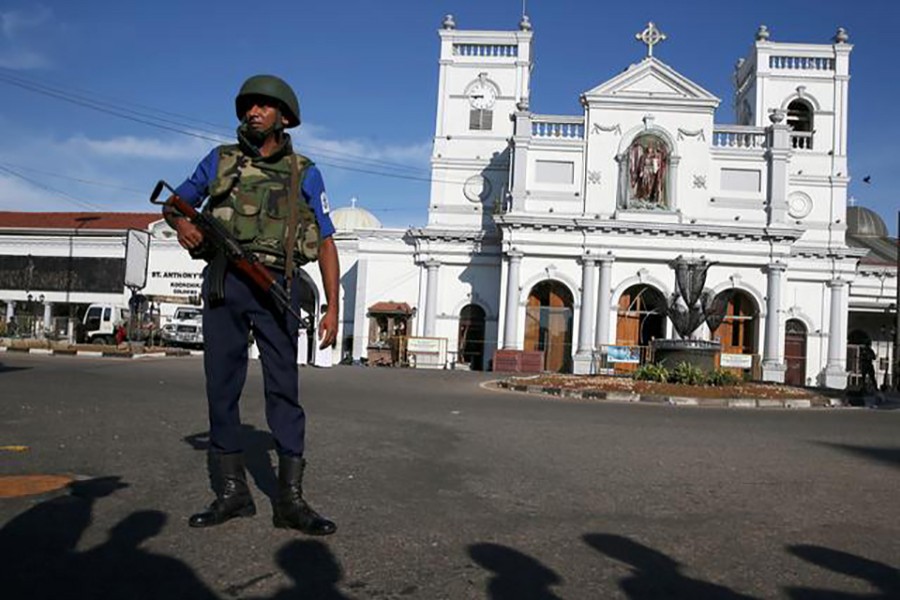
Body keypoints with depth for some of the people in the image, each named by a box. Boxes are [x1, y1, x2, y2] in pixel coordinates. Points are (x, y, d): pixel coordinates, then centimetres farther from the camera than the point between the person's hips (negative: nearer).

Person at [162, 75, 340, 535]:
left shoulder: (304, 173, 10)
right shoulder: (220, 160, 15)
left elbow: (326, 243, 7)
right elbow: (174, 203, 24)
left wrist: (333, 308, -2)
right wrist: (182, 223, -2)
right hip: (223, 283, 3)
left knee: (283, 386, -7)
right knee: (221, 385, 4)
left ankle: (290, 499, -3)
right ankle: (232, 490, 14)